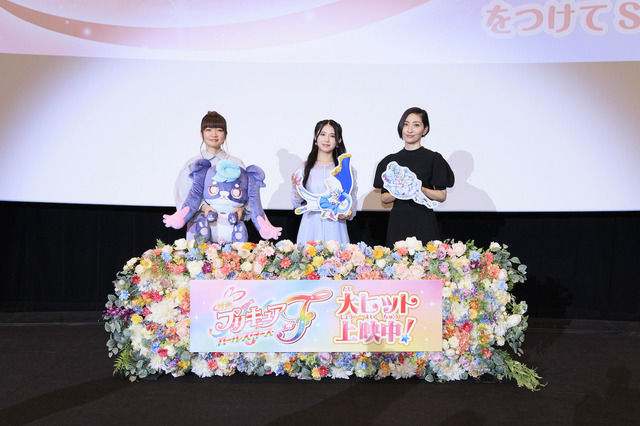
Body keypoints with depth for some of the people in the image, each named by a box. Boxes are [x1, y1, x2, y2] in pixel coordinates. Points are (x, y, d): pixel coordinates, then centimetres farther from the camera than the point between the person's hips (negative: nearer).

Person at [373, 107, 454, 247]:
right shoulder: (390, 161, 10)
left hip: (424, 223, -2)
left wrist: (420, 189, -16)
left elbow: (442, 196, -1)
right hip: (397, 223, 3)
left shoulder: (433, 159, 1)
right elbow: (384, 198, 9)